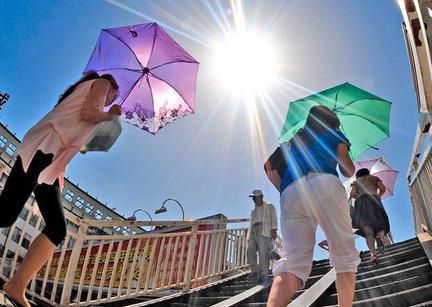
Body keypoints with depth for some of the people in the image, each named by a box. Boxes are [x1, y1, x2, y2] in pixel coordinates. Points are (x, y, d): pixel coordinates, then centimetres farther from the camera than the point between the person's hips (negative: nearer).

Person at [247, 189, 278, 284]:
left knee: (263, 253, -16)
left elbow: (273, 218, 3)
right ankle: (255, 271, -8)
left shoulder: (269, 207, 17)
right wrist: (249, 236, 13)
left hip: (264, 231, -5)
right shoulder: (253, 211, 33)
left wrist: (274, 230, -13)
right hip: (253, 232, 6)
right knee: (250, 251, -13)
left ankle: (264, 275, -18)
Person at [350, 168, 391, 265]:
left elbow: (352, 193, 11)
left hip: (361, 201, 1)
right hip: (373, 200, 0)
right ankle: (381, 235, -36)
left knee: (368, 232, -5)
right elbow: (383, 188, 14)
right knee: (380, 226, 1)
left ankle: (373, 253, -27)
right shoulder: (374, 178, 31)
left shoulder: (355, 182, 30)